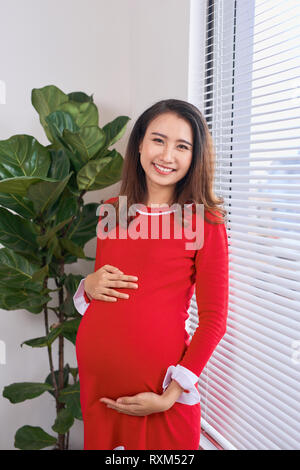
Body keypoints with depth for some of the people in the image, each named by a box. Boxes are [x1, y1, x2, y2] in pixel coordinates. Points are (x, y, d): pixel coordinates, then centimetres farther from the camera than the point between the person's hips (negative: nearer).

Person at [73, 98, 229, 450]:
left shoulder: (206, 221, -8)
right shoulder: (112, 211, 5)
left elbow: (213, 319, -8)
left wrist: (171, 395, -13)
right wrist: (89, 286, -5)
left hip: (158, 387, -4)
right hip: (94, 373, 5)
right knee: (99, 442, 21)